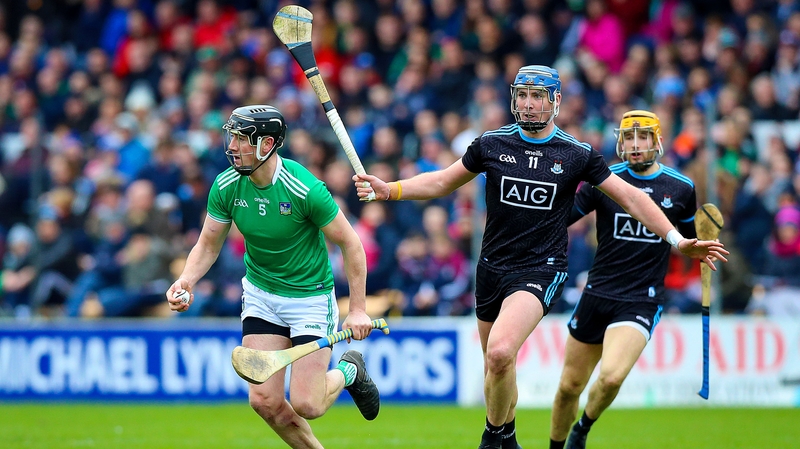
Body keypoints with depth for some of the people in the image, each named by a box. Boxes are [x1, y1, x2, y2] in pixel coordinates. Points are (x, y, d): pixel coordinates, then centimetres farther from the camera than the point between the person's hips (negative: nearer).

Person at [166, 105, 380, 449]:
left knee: (306, 405, -9)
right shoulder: (226, 187, -10)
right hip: (260, 294, 4)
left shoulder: (305, 189, -24)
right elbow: (209, 244, 2)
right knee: (264, 401, -6)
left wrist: (358, 309, -15)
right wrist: (186, 280, -18)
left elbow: (349, 243, -15)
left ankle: (347, 371, 25)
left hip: (311, 297, -4)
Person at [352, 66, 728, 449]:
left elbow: (631, 198, 3)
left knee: (500, 353, -26)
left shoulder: (578, 155, -3)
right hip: (492, 269, 4)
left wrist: (678, 241, -3)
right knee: (495, 368, 9)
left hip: (541, 270, -4)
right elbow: (443, 181, 15)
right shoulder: (491, 144, 3)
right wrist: (387, 190, 3)